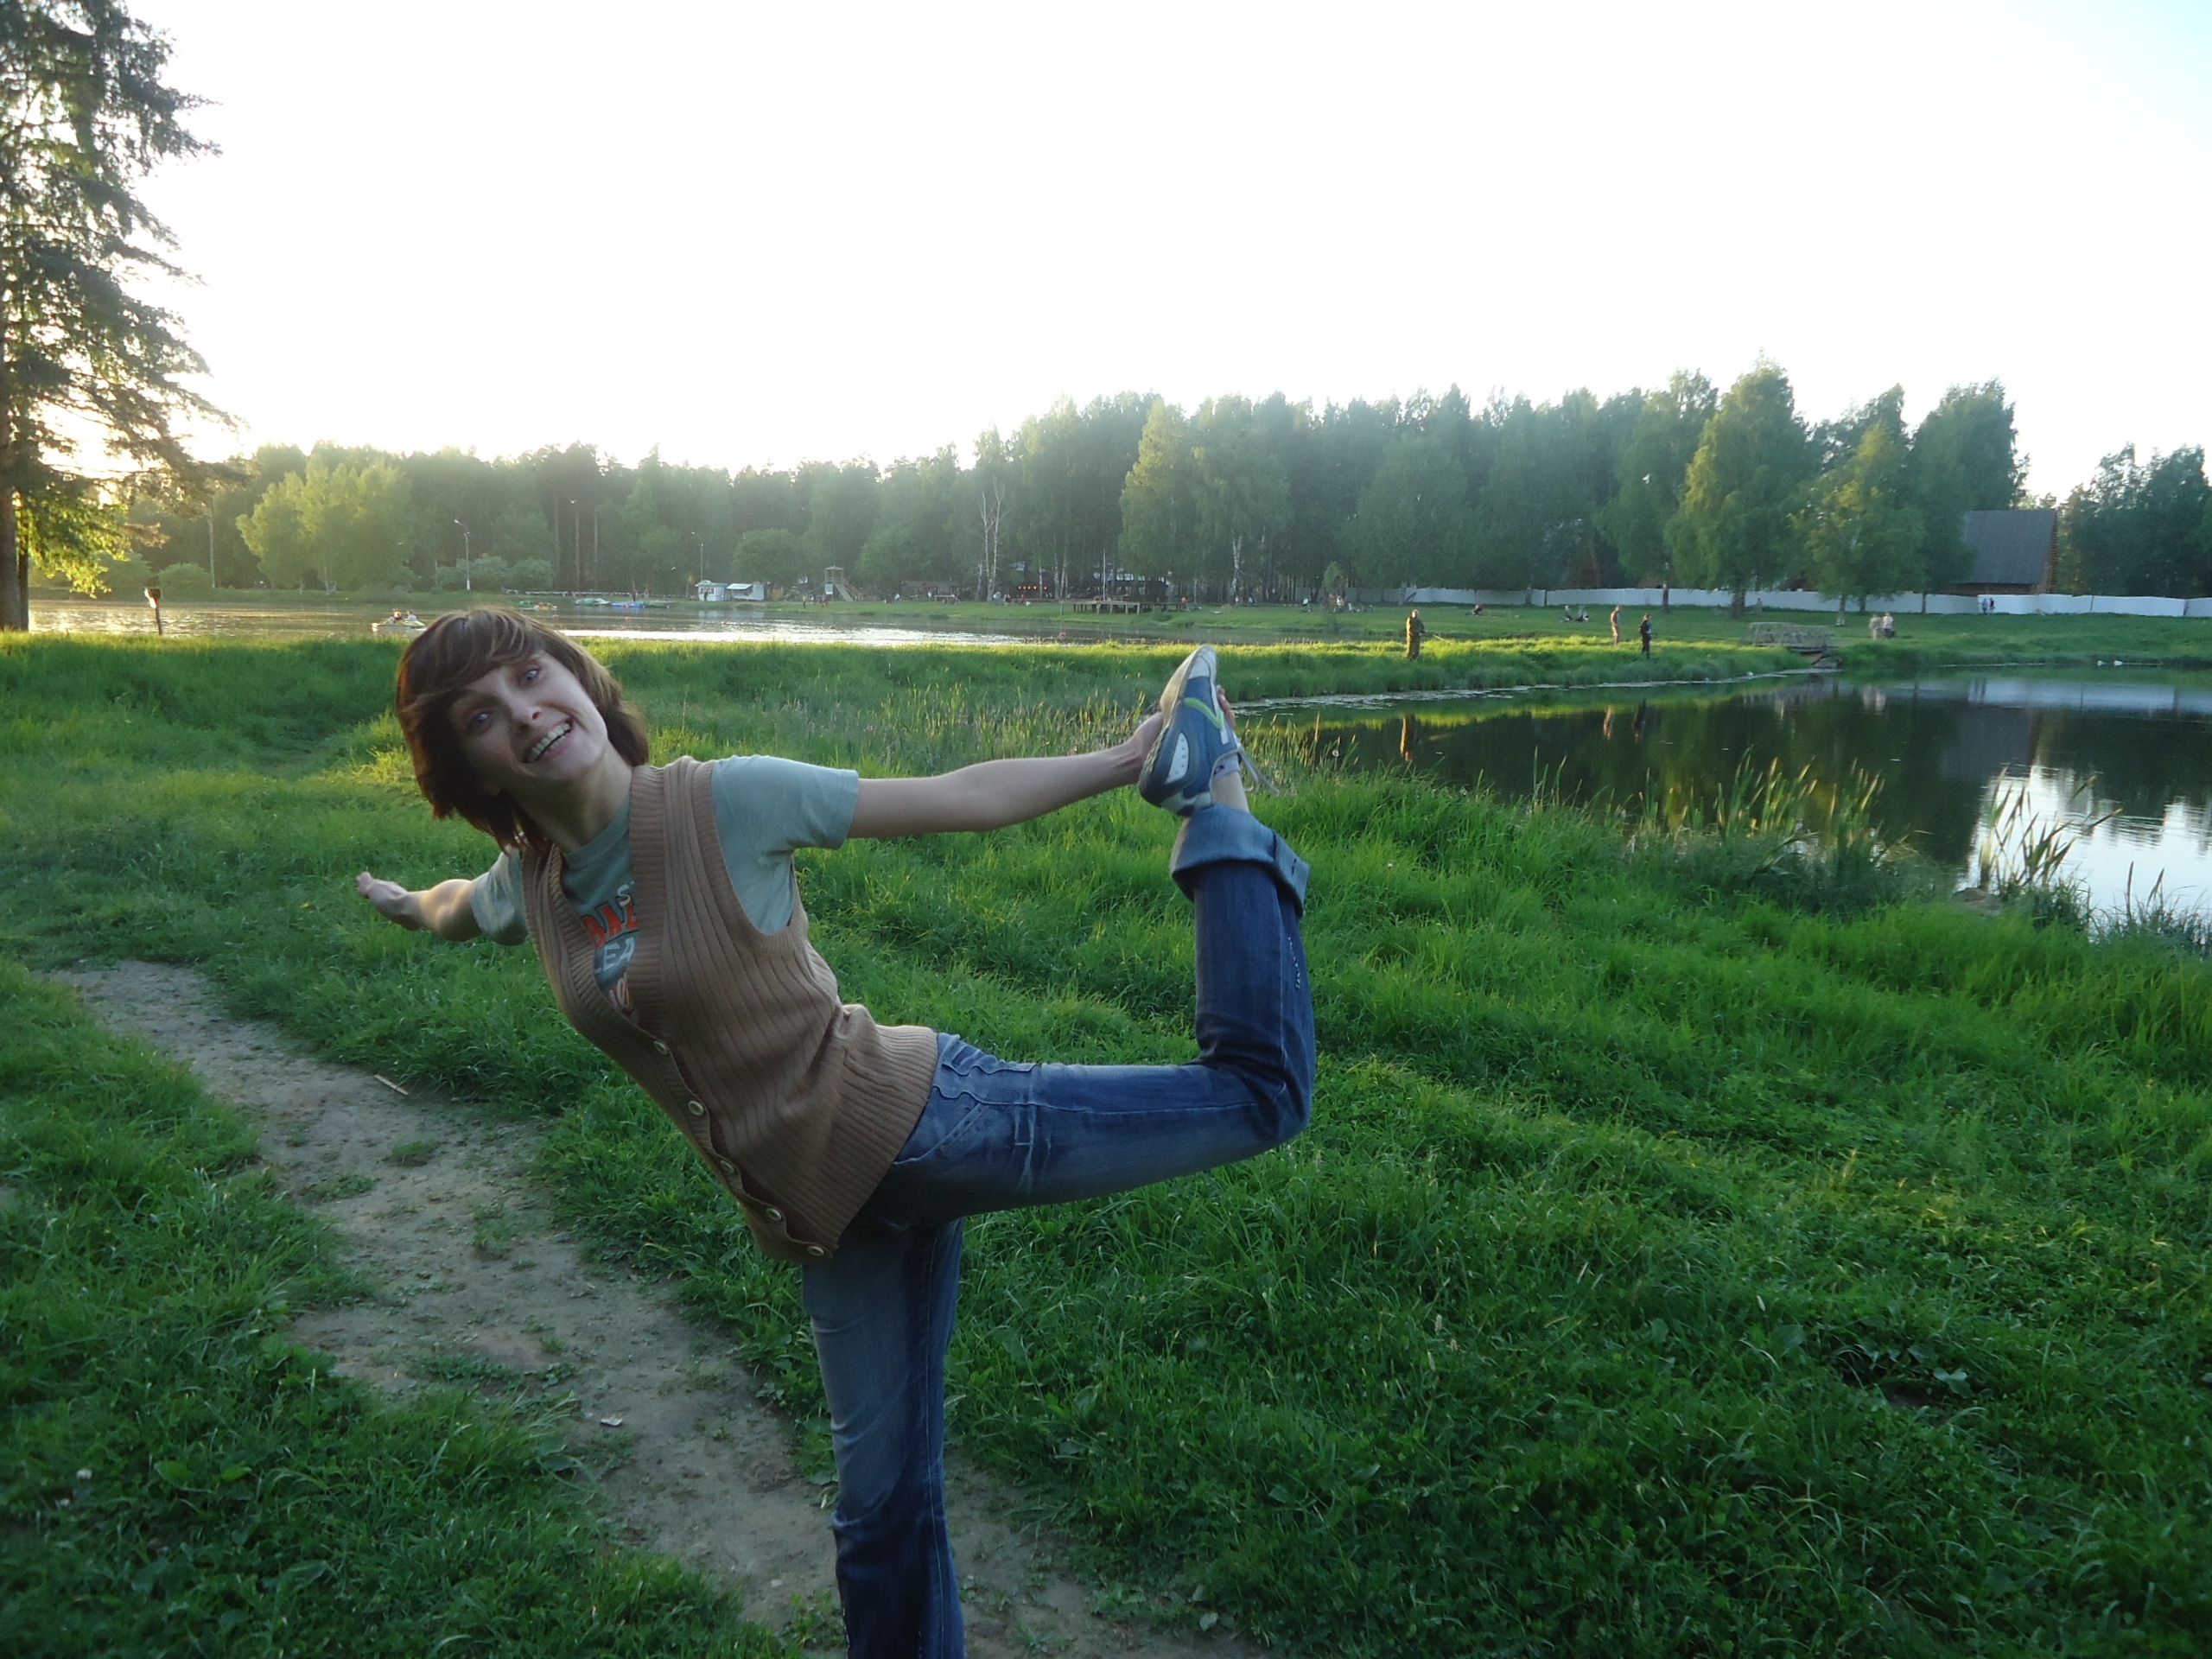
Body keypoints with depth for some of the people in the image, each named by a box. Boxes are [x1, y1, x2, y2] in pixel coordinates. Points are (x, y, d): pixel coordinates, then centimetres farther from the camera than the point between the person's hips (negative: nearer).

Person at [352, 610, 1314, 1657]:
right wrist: (407, 904, 51)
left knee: (1255, 1089, -6)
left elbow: (956, 798, -10)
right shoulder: (527, 882, 2)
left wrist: (1128, 759, -9)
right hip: (825, 1216, 5)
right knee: (880, 1497, 15)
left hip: (918, 1123, -5)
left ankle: (1213, 810, 12)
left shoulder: (726, 801, -15)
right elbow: (455, 909, 30)